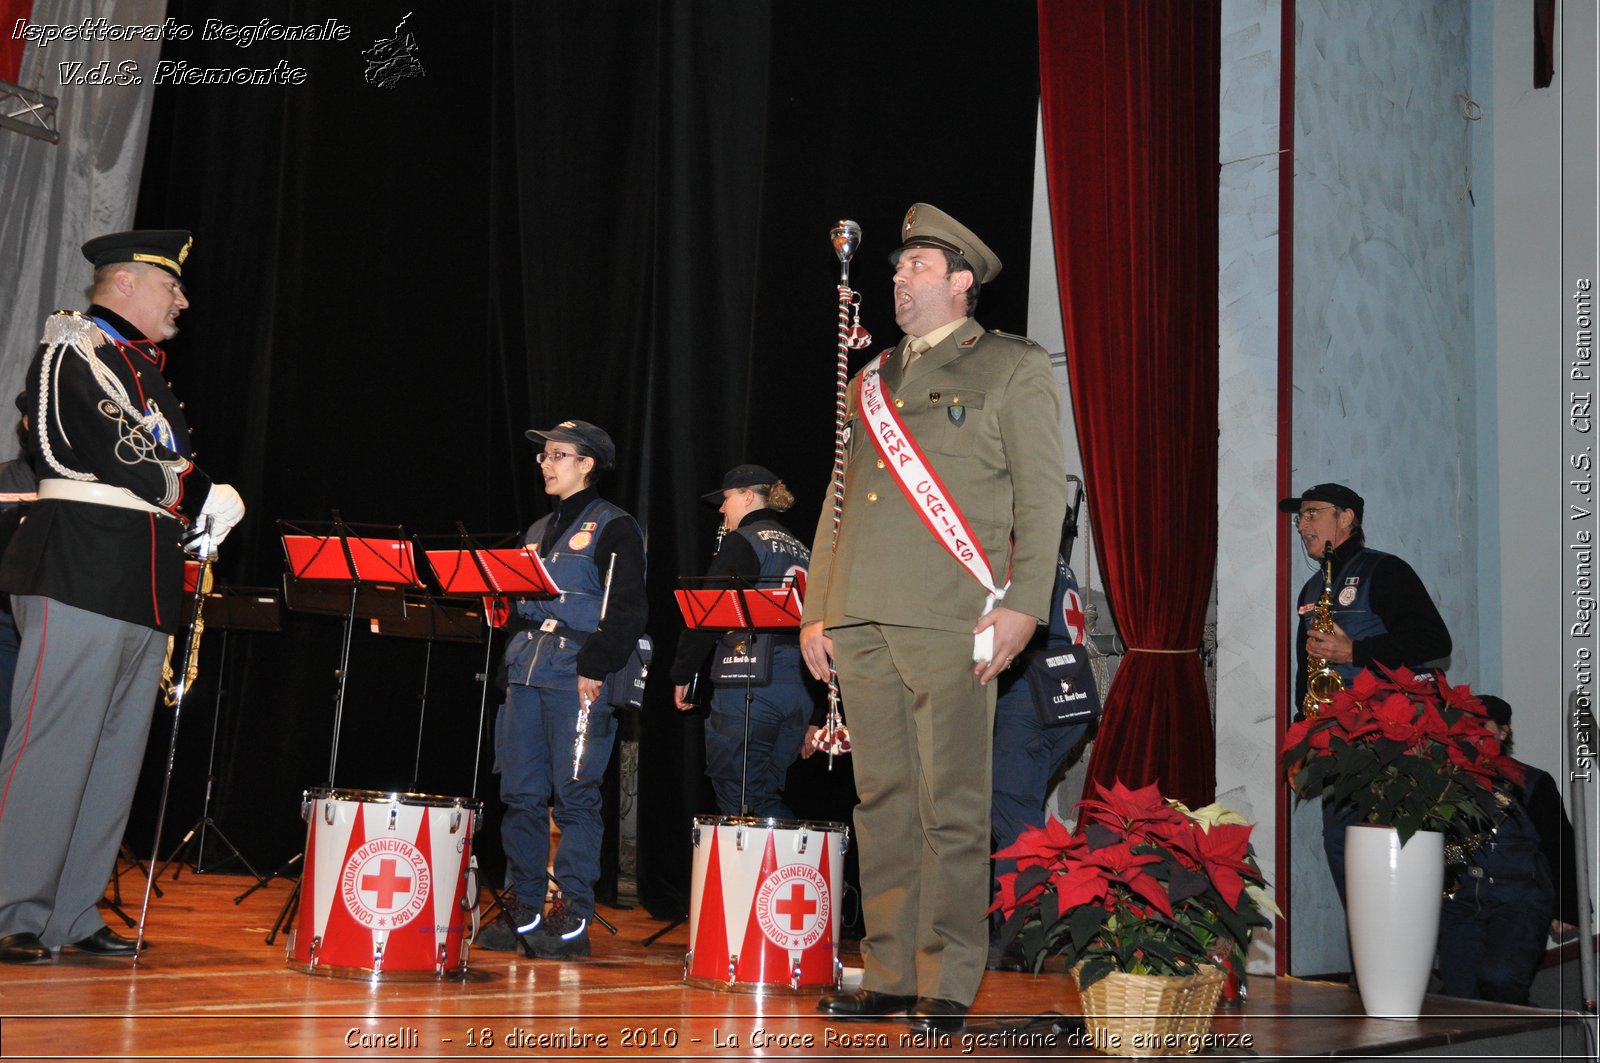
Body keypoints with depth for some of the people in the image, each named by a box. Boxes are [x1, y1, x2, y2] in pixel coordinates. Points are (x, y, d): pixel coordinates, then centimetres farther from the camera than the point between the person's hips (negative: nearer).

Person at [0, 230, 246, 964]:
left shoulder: (143, 368, 24)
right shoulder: (73, 350, -3)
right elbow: (116, 455, -14)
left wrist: (188, 512, 8)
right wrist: (204, 498, -5)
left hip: (142, 587, 9)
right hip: (82, 573, -9)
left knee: (117, 751, 7)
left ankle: (74, 917, 12)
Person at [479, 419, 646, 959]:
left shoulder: (614, 528, -1)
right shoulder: (538, 530, 22)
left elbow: (627, 610, -9)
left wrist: (596, 667, -17)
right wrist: (510, 666, 18)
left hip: (579, 677, -7)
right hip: (525, 676, 7)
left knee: (575, 797, -6)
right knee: (520, 796, 5)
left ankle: (573, 919, -2)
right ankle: (522, 910, 12)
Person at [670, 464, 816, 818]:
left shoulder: (743, 541, -3)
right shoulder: (801, 551, 19)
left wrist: (682, 673, 1)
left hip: (749, 686, -7)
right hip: (799, 692, 8)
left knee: (737, 800, -3)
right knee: (765, 796, 14)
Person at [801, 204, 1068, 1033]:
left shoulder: (1014, 368, 6)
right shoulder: (871, 380, 22)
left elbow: (1042, 495, -1)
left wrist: (1023, 605, -12)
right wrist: (814, 612, 14)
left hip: (951, 622, -5)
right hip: (860, 622, 6)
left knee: (951, 808, -5)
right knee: (882, 800, 8)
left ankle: (946, 985, 2)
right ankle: (887, 974, 15)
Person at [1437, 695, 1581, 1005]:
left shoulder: (1532, 783, 5)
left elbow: (1562, 849, 7)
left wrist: (1566, 912, 4)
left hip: (1518, 902, -3)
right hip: (1461, 904, 3)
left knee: (1497, 978, -27)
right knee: (1460, 997, -5)